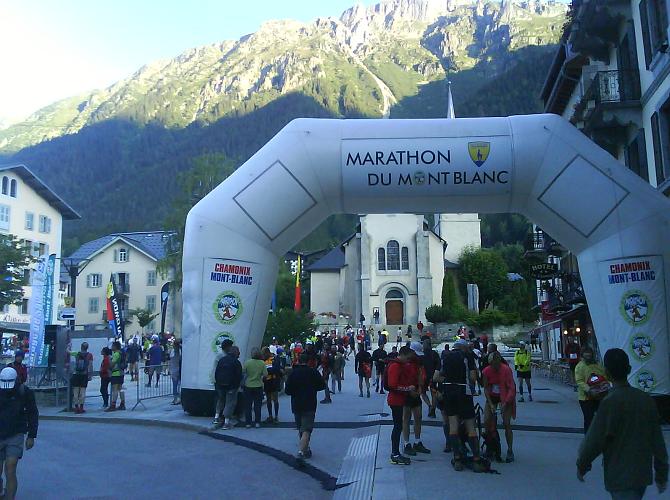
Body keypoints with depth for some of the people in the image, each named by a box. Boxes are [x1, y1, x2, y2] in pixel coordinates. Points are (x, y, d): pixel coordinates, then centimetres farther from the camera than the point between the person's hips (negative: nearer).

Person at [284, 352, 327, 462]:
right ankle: (301, 451, -23)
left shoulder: (293, 373, -1)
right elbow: (322, 386, 1)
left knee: (300, 429, 19)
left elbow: (288, 390, -1)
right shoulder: (313, 372, -6)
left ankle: (306, 449, 31)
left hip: (296, 405, 3)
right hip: (309, 406, -3)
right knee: (306, 429, -6)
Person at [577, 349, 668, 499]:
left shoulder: (609, 403, -18)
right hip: (643, 474, 7)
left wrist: (582, 466, -1)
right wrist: (662, 475, 14)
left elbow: (594, 440, -16)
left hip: (620, 477, -7)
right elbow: (658, 442, 4)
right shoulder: (646, 399, -1)